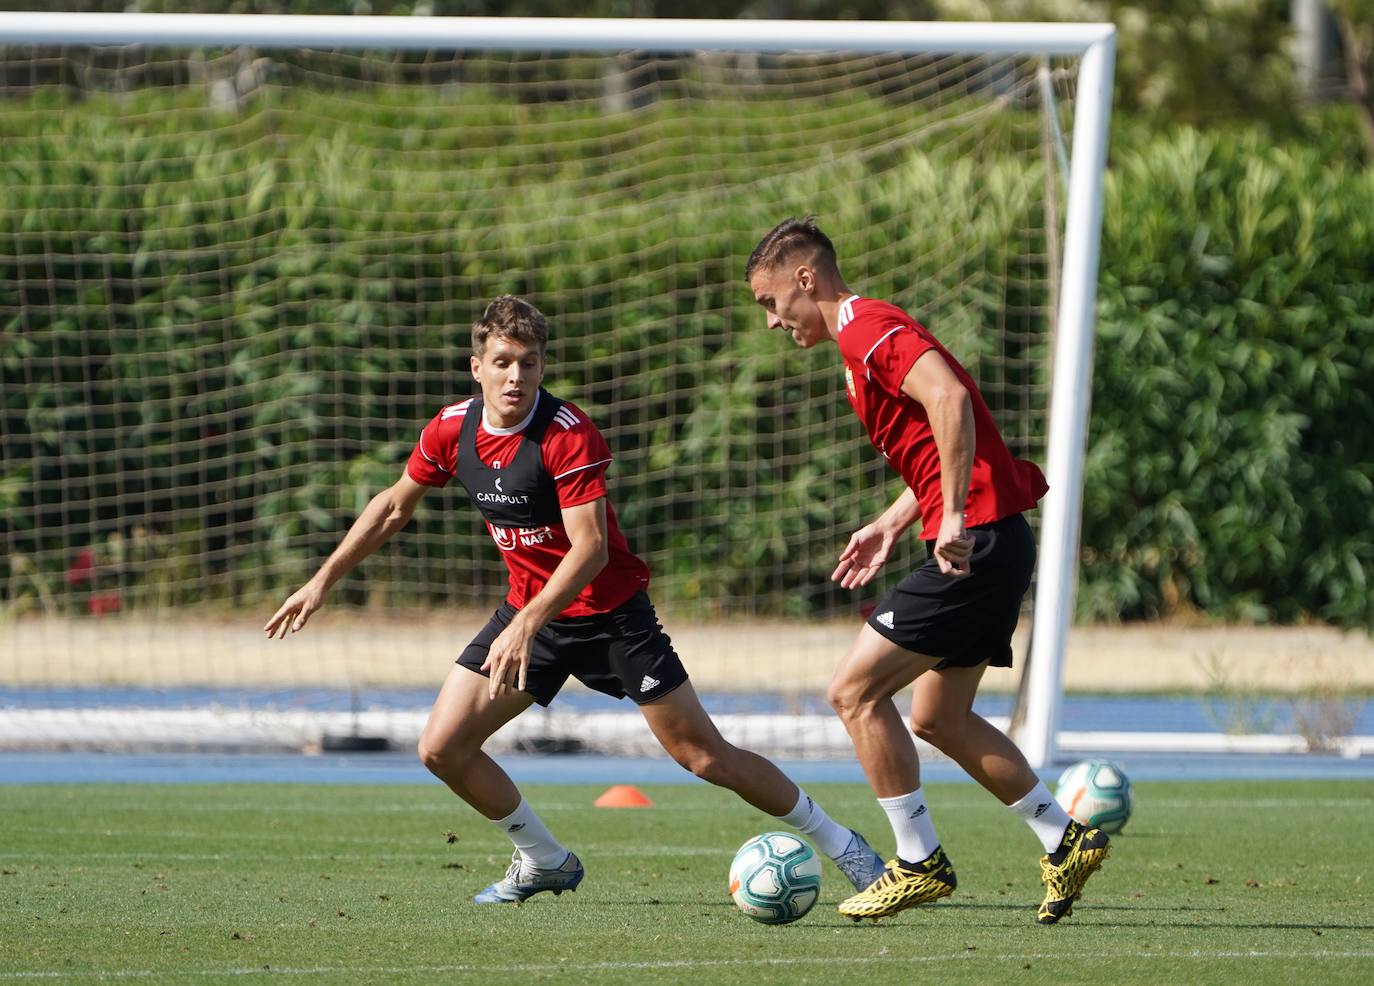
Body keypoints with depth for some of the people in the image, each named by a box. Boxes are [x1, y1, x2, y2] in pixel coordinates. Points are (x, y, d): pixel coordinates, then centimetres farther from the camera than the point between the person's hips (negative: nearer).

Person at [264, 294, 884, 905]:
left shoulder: (567, 433, -23)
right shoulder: (453, 429, -4)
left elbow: (591, 547, -29)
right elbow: (395, 505, 14)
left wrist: (526, 626, -40)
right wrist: (323, 580, 13)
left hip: (610, 611, -6)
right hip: (529, 610, 6)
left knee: (704, 756, -8)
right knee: (442, 749, -4)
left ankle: (837, 842, 7)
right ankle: (544, 862, 16)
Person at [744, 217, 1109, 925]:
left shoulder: (866, 329, -12)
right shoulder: (868, 335, 21)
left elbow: (949, 398, -28)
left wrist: (954, 518, -29)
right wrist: (891, 524, 22)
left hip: (975, 541, -11)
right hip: (990, 541, 11)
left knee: (854, 692, -7)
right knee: (938, 719, 17)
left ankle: (921, 863, -1)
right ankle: (1066, 841, 20)